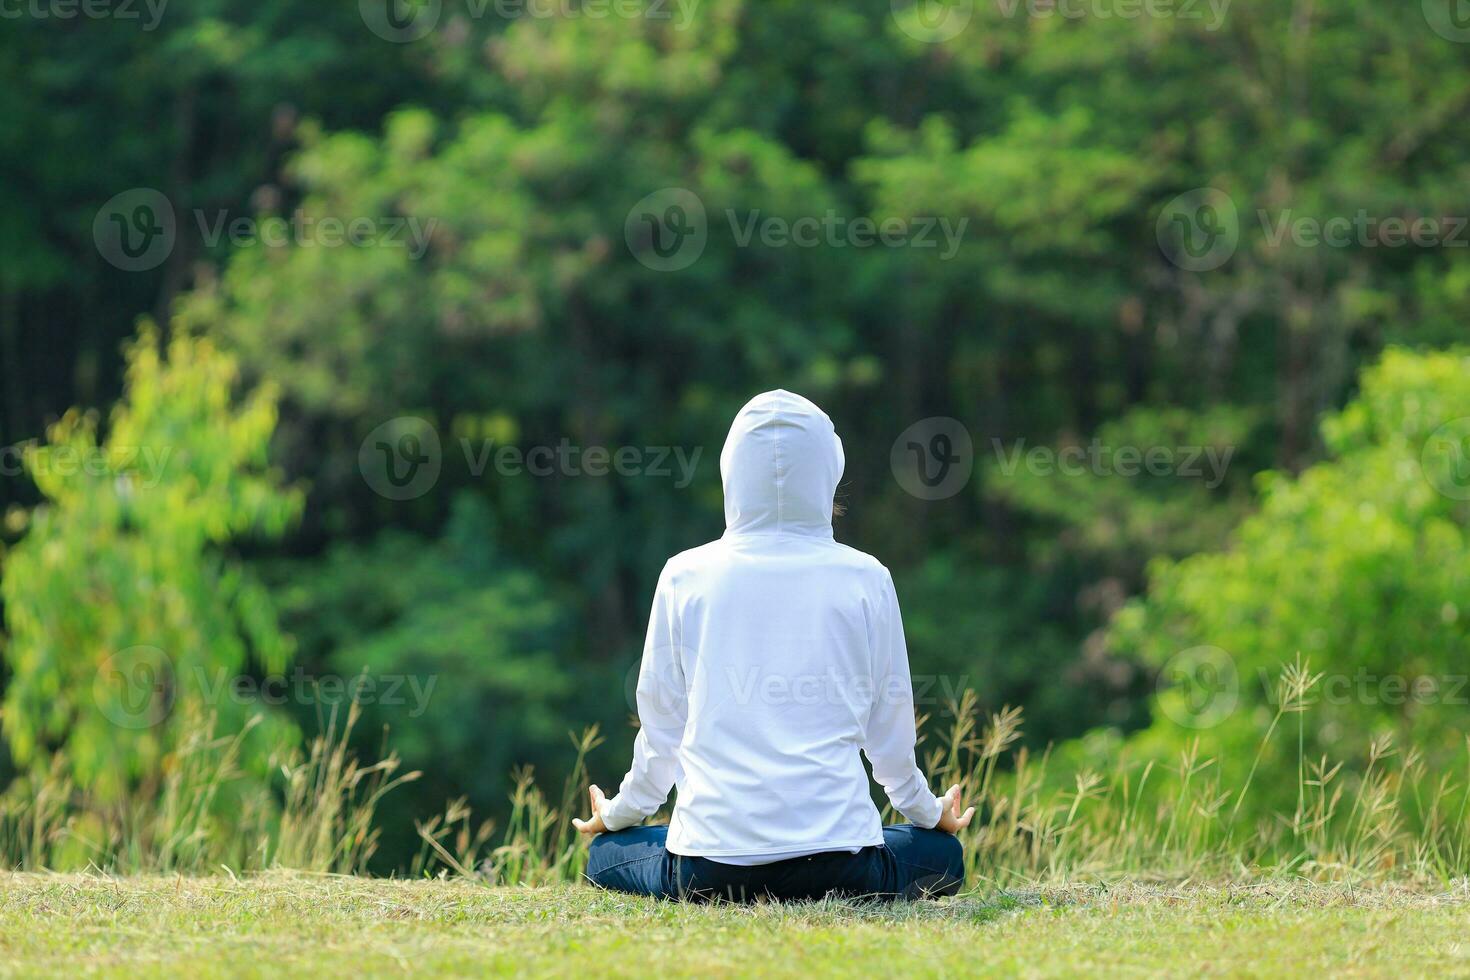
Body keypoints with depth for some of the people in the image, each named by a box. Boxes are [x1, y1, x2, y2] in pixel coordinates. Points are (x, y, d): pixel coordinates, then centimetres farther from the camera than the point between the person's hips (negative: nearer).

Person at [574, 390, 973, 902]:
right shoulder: (864, 579, 0)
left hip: (710, 859, 1)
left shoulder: (685, 577, 1)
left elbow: (661, 725, 9)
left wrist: (618, 813, 28)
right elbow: (889, 725, 9)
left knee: (606, 853, 31)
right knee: (943, 855, 29)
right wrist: (928, 813, 29)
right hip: (835, 852, -1)